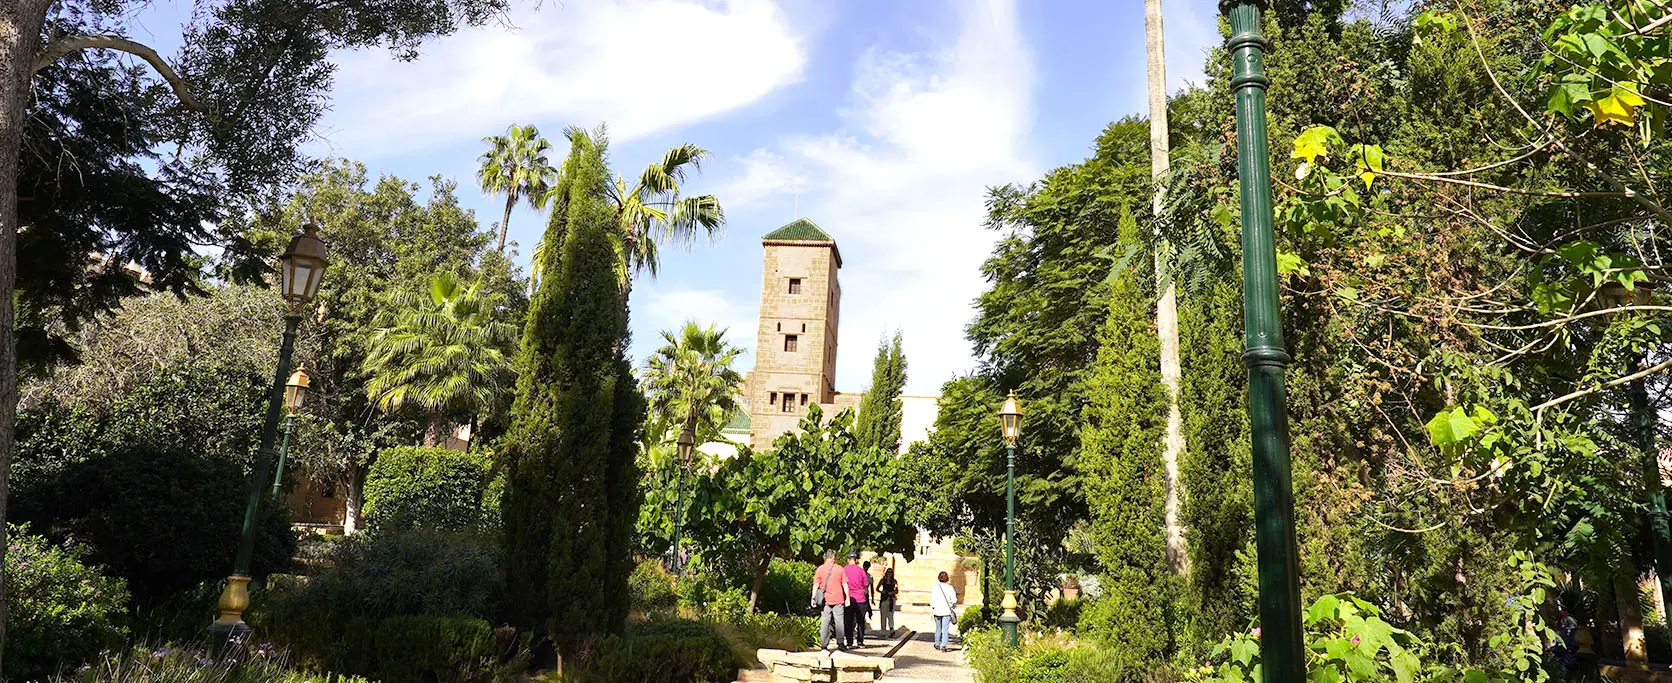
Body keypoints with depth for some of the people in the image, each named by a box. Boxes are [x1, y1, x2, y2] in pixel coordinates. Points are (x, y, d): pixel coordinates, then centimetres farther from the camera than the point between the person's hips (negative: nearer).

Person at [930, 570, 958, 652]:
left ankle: (937, 644, 25)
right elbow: (954, 600, -6)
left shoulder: (935, 587, -2)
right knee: (945, 629, -1)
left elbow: (932, 600, -3)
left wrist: (931, 610, 5)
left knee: (938, 628, 17)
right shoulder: (950, 588, -5)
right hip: (946, 611, -2)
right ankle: (944, 646, -8)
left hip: (937, 611, 2)